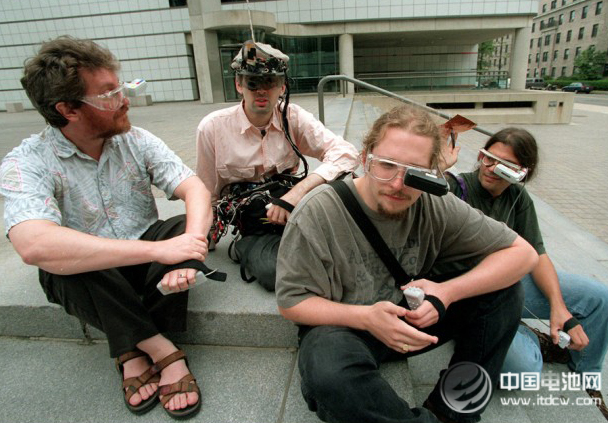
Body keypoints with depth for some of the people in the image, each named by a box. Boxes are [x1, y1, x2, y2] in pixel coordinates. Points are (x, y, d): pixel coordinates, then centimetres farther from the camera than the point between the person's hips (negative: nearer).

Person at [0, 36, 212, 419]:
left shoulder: (136, 140, -6)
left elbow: (195, 189, -15)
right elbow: (34, 246, -36)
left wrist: (189, 245, -36)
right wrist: (158, 249, -41)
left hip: (144, 261, 3)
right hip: (86, 278, -2)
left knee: (188, 225, -24)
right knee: (66, 261, -34)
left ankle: (135, 353, -19)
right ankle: (164, 352, -18)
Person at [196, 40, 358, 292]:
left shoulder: (293, 117, -6)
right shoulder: (212, 128, -8)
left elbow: (346, 153, -18)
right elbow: (207, 197, 2)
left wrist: (297, 192, -30)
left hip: (295, 208, 2)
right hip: (253, 225, -1)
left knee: (328, 184, -29)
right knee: (276, 273, -33)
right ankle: (246, 250, 0)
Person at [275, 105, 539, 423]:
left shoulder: (436, 207, -12)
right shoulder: (317, 213, -22)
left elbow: (523, 253, -7)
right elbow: (291, 301, -15)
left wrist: (446, 292, -22)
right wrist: (366, 318, -31)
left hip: (414, 319, 4)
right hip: (341, 327, -3)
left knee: (503, 289, -10)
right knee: (329, 377, -38)